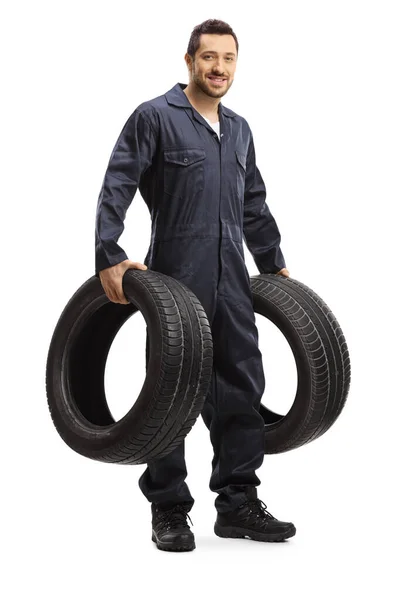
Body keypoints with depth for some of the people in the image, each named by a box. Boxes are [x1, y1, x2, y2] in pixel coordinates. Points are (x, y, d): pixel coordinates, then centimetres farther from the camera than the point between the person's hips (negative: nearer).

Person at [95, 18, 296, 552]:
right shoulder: (154, 117, -4)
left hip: (232, 282, 6)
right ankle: (169, 509, 11)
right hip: (177, 281, -6)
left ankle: (238, 503, 15)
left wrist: (275, 265, 27)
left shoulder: (239, 129, 16)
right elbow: (117, 188, -12)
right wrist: (109, 256, -23)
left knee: (242, 388, 6)